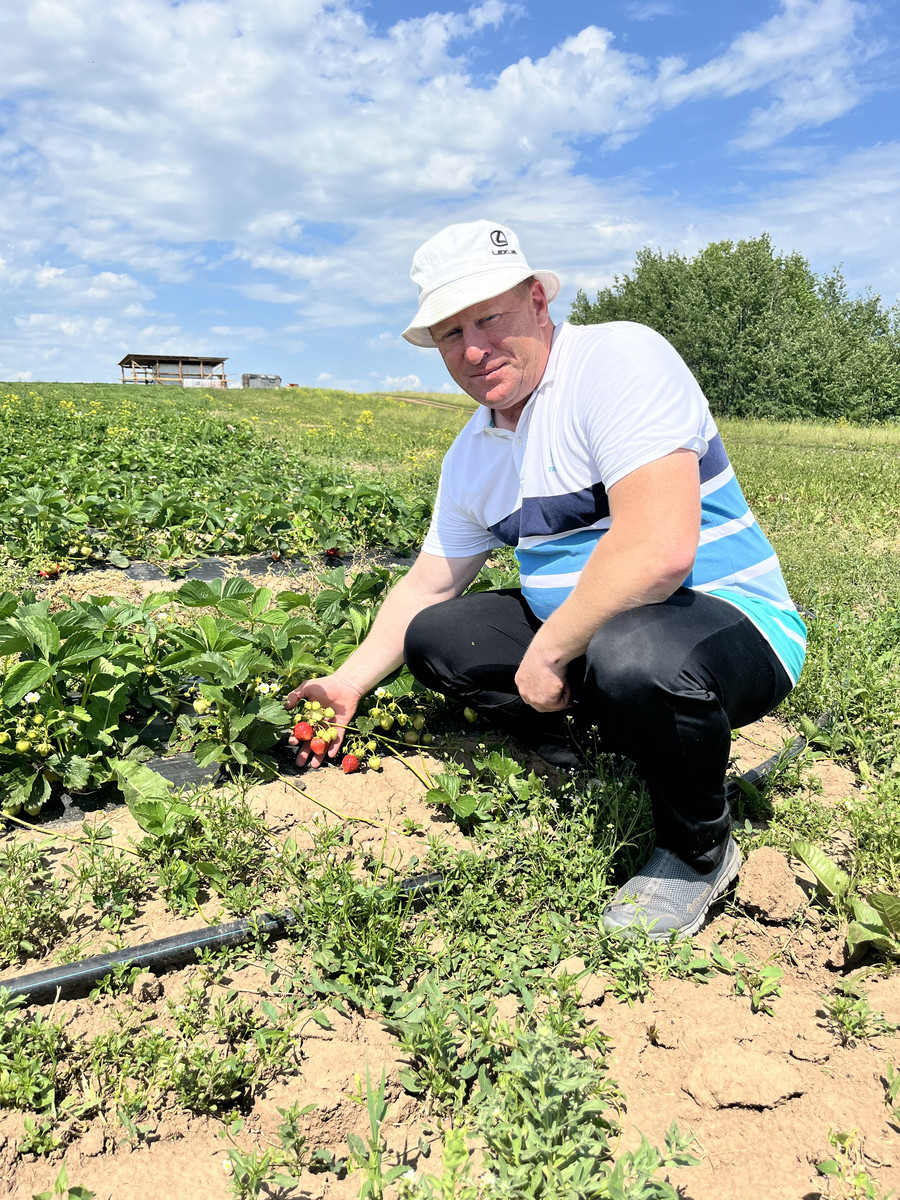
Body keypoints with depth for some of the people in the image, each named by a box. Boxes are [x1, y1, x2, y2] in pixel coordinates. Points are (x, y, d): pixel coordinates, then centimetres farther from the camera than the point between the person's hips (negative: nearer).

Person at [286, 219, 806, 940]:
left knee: (632, 652, -40)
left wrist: (548, 653, -21)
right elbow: (428, 585, 16)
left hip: (730, 624, -7)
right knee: (432, 636, 4)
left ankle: (700, 852, -9)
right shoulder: (471, 456, 7)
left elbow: (658, 551, -32)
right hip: (576, 631, 8)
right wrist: (350, 684, 12)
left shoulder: (618, 356, -19)